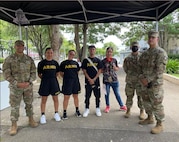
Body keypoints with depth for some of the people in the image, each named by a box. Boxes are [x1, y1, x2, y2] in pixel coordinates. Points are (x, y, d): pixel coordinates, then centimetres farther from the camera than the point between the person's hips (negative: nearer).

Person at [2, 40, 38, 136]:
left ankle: (31, 120, 29)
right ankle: (14, 125, 16)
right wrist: (17, 84, -16)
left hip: (28, 86, 2)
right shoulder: (9, 59, -5)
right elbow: (6, 74, -7)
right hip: (15, 87, -2)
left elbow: (33, 72, 4)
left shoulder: (29, 59, 3)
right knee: (14, 106, 4)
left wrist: (29, 82, -12)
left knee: (29, 104, 13)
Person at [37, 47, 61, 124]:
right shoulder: (41, 63, -4)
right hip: (44, 83, -2)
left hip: (54, 82, 3)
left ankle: (56, 114, 26)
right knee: (43, 100, 6)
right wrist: (45, 78, 1)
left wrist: (53, 78, 7)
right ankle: (43, 115, 18)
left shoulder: (55, 62, 4)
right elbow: (39, 74, 2)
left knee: (55, 99, 10)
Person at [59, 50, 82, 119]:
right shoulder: (63, 63, 0)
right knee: (66, 97, 0)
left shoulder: (76, 63, 9)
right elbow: (61, 73, 4)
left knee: (76, 96, 12)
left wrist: (74, 77, 8)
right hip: (67, 82, -3)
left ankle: (77, 110, 25)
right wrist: (67, 78, 3)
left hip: (75, 82, 3)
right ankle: (64, 112, 12)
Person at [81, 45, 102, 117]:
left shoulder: (98, 60, 5)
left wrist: (94, 79, -10)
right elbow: (84, 71, -1)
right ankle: (87, 109, 17)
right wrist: (89, 79, -11)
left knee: (97, 95, 7)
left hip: (96, 80, 1)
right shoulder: (85, 60, 3)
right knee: (87, 96, 5)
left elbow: (99, 70, 0)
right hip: (88, 81, -1)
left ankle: (97, 109, 20)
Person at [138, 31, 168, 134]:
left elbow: (159, 70, -18)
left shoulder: (161, 53, -12)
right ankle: (150, 118, 36)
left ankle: (160, 125, 16)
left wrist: (148, 80, -18)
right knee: (147, 102, 17)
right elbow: (141, 67, 13)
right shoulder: (144, 54, 11)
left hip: (155, 84, -7)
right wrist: (142, 78, -4)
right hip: (145, 83, 7)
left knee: (156, 104, 1)